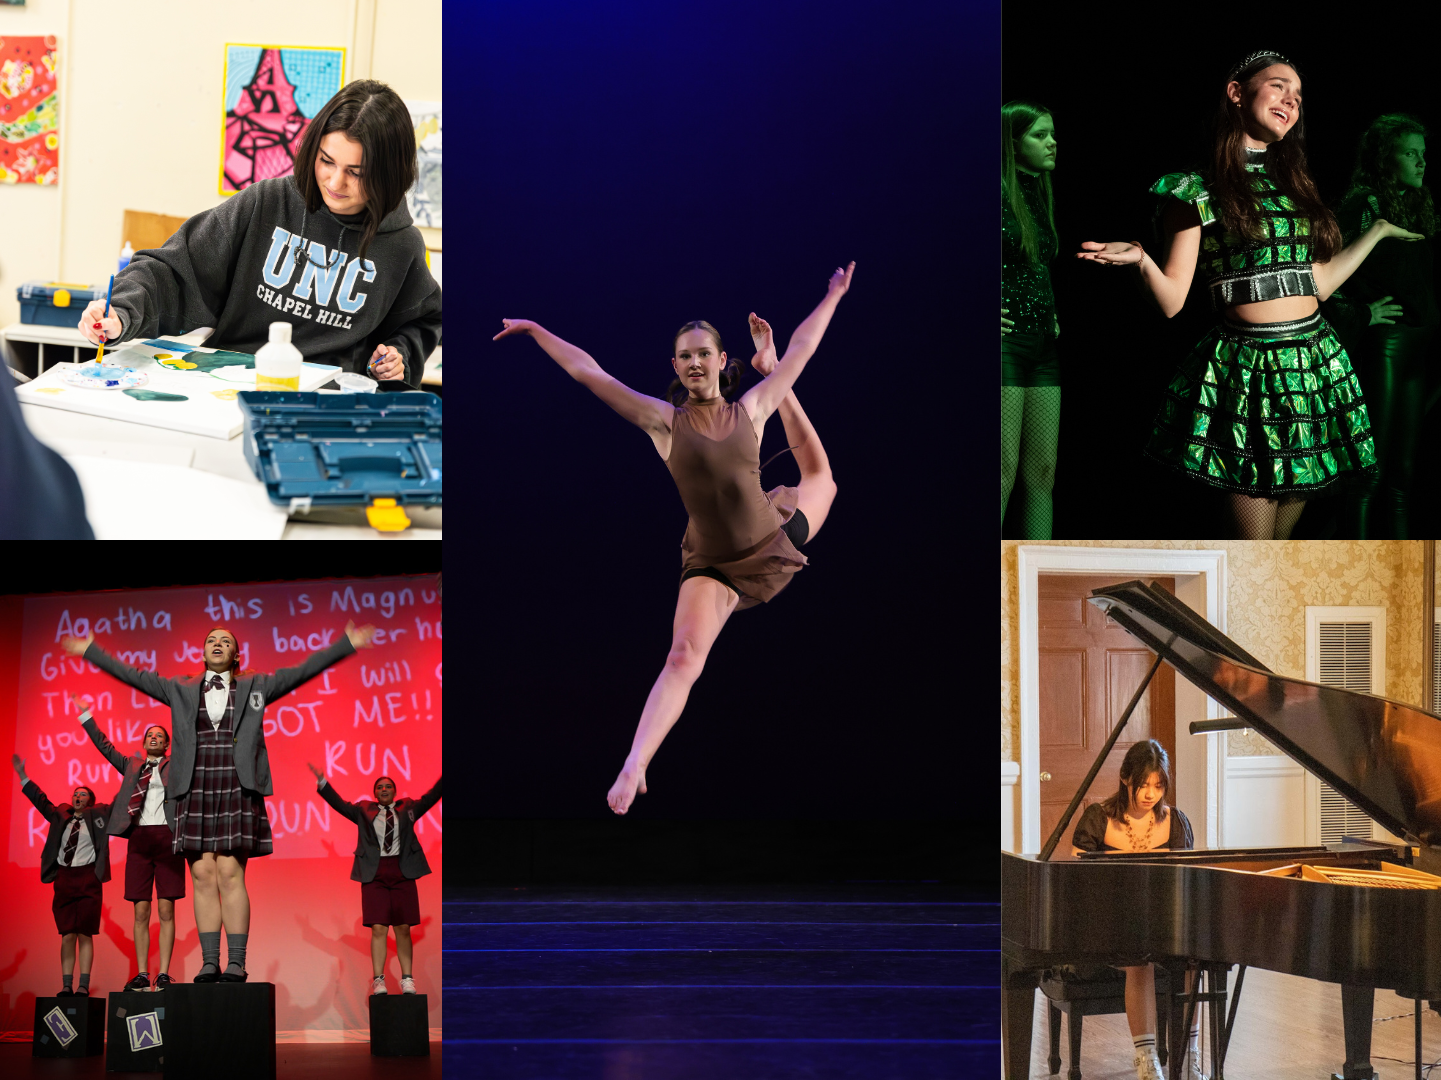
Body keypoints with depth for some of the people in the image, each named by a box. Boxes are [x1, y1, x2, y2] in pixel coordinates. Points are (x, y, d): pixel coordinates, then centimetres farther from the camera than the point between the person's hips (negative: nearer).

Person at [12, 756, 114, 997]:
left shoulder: (99, 815, 9)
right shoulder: (60, 816, 17)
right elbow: (40, 800, 21)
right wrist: (22, 776, 19)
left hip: (87, 878, -3)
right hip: (64, 877, 3)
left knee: (85, 934, -5)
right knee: (67, 935, 0)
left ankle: (84, 985, -6)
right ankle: (66, 985, -1)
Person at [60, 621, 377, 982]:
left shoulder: (254, 687, 12)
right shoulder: (181, 690, 16)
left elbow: (302, 671, 9)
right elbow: (134, 676, 19)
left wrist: (346, 644, 4)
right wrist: (91, 652, 19)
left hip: (236, 790, -2)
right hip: (195, 791, 2)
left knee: (230, 873, -9)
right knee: (203, 876, -3)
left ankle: (236, 963, -9)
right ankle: (209, 963, -2)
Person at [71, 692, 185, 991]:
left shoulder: (175, 765, 13)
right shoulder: (132, 765, 20)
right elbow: (104, 746, 20)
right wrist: (86, 715, 17)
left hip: (166, 836, -2)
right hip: (139, 838, 2)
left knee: (166, 910, -5)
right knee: (141, 912, -1)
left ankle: (163, 974, -5)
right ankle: (141, 974, -1)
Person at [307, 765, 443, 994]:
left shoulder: (407, 808, 14)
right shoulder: (364, 811, 12)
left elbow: (430, 798, 8)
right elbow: (340, 804, 6)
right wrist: (322, 783, -3)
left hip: (402, 872, 1)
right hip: (374, 873, -1)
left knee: (403, 929, 2)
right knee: (378, 929, -6)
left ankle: (407, 979, 5)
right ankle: (378, 980, -5)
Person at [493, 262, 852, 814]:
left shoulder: (752, 408, -8)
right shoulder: (664, 421, -15)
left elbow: (802, 349, 4)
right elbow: (587, 371, -13)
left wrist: (833, 296, 11)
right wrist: (536, 331, -11)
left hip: (776, 537, 4)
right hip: (712, 564, -4)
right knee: (684, 655, -20)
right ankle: (634, 767, -20)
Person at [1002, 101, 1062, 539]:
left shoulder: (1042, 196, 17)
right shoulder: (1001, 193, -8)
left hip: (1043, 342, 8)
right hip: (1007, 339, -8)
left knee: (1042, 474, 5)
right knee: (1003, 473, -10)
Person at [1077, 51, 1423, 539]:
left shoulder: (1294, 184, 16)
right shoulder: (1198, 191, -2)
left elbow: (1317, 283, 17)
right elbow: (1172, 301, -5)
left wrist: (1377, 231, 24)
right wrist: (1141, 260, -25)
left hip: (1315, 365, 6)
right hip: (1248, 367, -5)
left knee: (1283, 538, 8)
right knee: (1251, 565, -5)